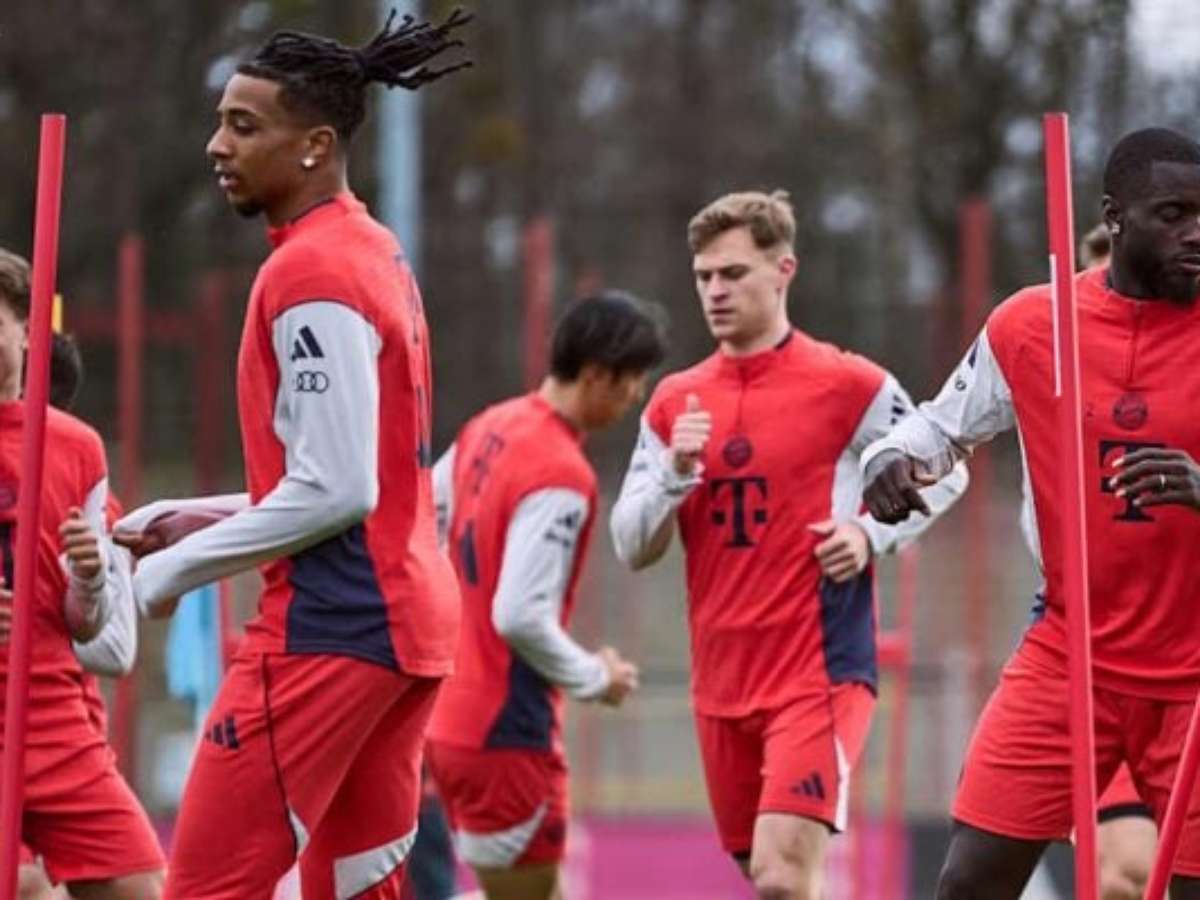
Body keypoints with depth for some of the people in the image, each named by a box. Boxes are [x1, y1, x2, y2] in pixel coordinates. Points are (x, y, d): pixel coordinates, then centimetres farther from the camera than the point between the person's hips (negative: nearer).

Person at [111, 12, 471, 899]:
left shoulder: (309, 273, -15)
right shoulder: (376, 253, 14)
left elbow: (334, 492, -20)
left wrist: (166, 574, -12)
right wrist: (203, 520, 14)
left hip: (332, 628, -10)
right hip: (409, 619, 10)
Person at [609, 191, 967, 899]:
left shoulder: (849, 386, -4)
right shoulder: (675, 403, 9)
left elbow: (944, 473, 6)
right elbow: (632, 547, 8)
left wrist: (872, 534, -10)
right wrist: (675, 471, -9)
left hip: (820, 672, -6)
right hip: (722, 679, 6)